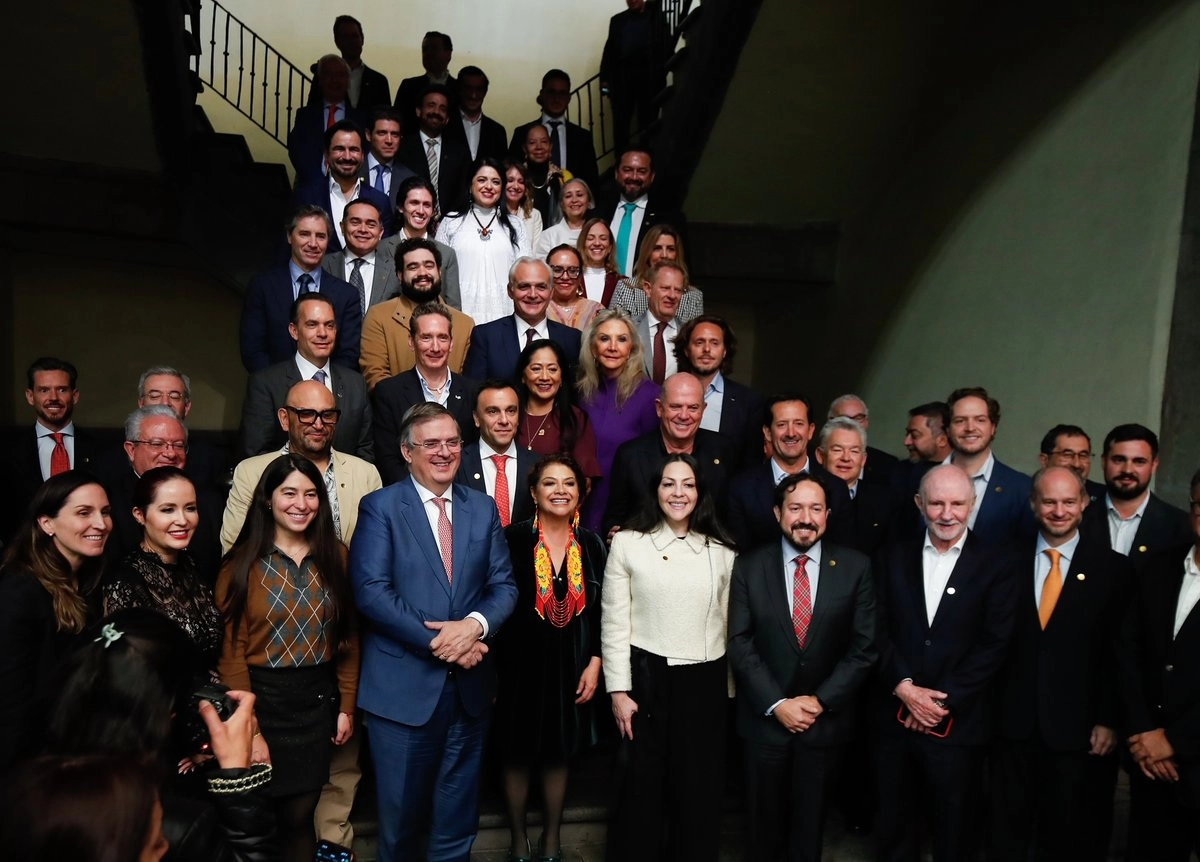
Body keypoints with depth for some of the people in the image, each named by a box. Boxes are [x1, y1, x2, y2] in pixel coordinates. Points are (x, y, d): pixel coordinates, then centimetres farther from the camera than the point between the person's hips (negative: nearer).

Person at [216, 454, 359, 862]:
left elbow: (348, 635, 4)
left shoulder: (335, 556, 3)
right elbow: (232, 648, -8)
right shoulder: (242, 564, -6)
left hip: (319, 699, 2)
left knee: (299, 815, 10)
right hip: (263, 699, -2)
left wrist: (347, 706, 2)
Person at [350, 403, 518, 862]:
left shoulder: (482, 508, 7)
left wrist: (475, 624, -16)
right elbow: (371, 591, -14)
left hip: (468, 681, 3)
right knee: (401, 807, 13)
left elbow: (504, 585, 4)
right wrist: (435, 640, -18)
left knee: (459, 809, 17)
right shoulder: (380, 507, -5)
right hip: (403, 683, -3)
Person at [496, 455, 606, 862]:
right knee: (517, 755, 12)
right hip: (521, 663, -2)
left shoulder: (591, 544, 0)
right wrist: (494, 670, -11)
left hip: (571, 664, 2)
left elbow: (601, 611, 4)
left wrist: (594, 664, -3)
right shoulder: (513, 538, -10)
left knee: (559, 754, 15)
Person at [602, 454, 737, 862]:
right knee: (641, 786, 9)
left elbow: (729, 623, 8)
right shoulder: (627, 542, -3)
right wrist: (619, 690, -7)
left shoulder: (721, 551, 5)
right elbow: (614, 622, -3)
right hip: (646, 678, -2)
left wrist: (729, 689, 8)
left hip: (705, 681, 2)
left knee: (700, 789, 12)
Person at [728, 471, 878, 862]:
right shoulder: (749, 567, -6)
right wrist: (777, 704, -15)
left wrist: (820, 701, -13)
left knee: (810, 825, 19)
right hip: (764, 719, 0)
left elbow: (865, 647, -6)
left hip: (826, 720, 0)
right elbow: (740, 644, -8)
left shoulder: (855, 567, -5)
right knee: (763, 824, 16)